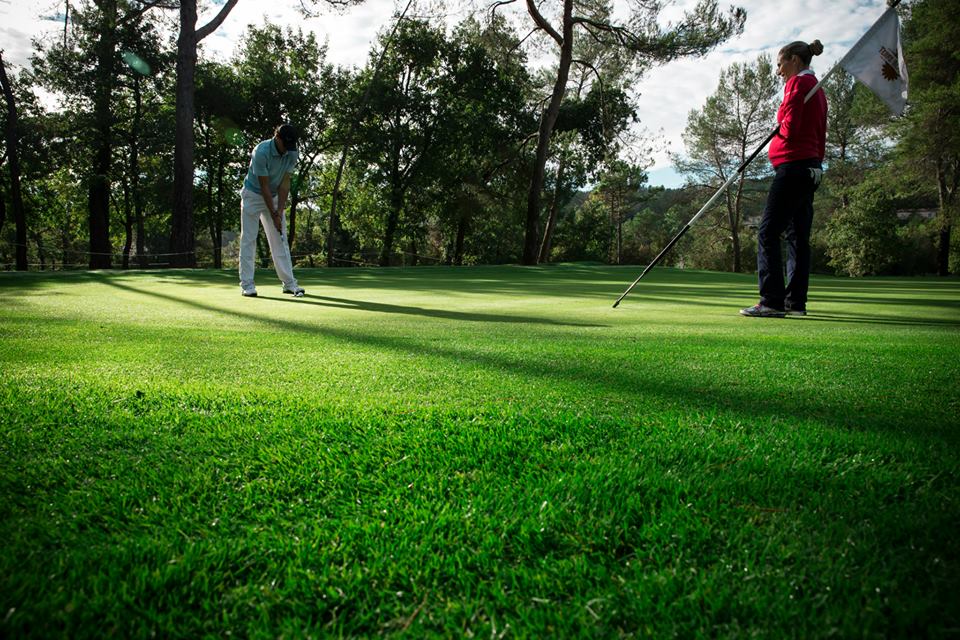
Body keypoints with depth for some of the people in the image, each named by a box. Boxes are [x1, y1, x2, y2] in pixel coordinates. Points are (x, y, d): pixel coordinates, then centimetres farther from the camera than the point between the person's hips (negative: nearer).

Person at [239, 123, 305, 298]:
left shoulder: (292, 154, -12)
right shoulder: (261, 152, -27)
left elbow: (284, 182, -9)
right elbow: (264, 186, -24)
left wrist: (280, 211, -16)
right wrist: (273, 215, -22)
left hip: (275, 197, 5)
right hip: (253, 195, -5)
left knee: (280, 240, 3)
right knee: (248, 239, -5)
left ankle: (289, 283, 4)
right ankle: (247, 284, -3)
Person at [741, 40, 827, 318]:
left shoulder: (798, 83, -6)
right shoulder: (817, 89, 22)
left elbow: (790, 127, -17)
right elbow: (820, 139, 22)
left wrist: (779, 128, 4)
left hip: (793, 165, -10)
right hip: (811, 167, 10)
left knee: (768, 232, -11)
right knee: (797, 235, 8)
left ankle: (772, 301, -15)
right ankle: (795, 302, 10)